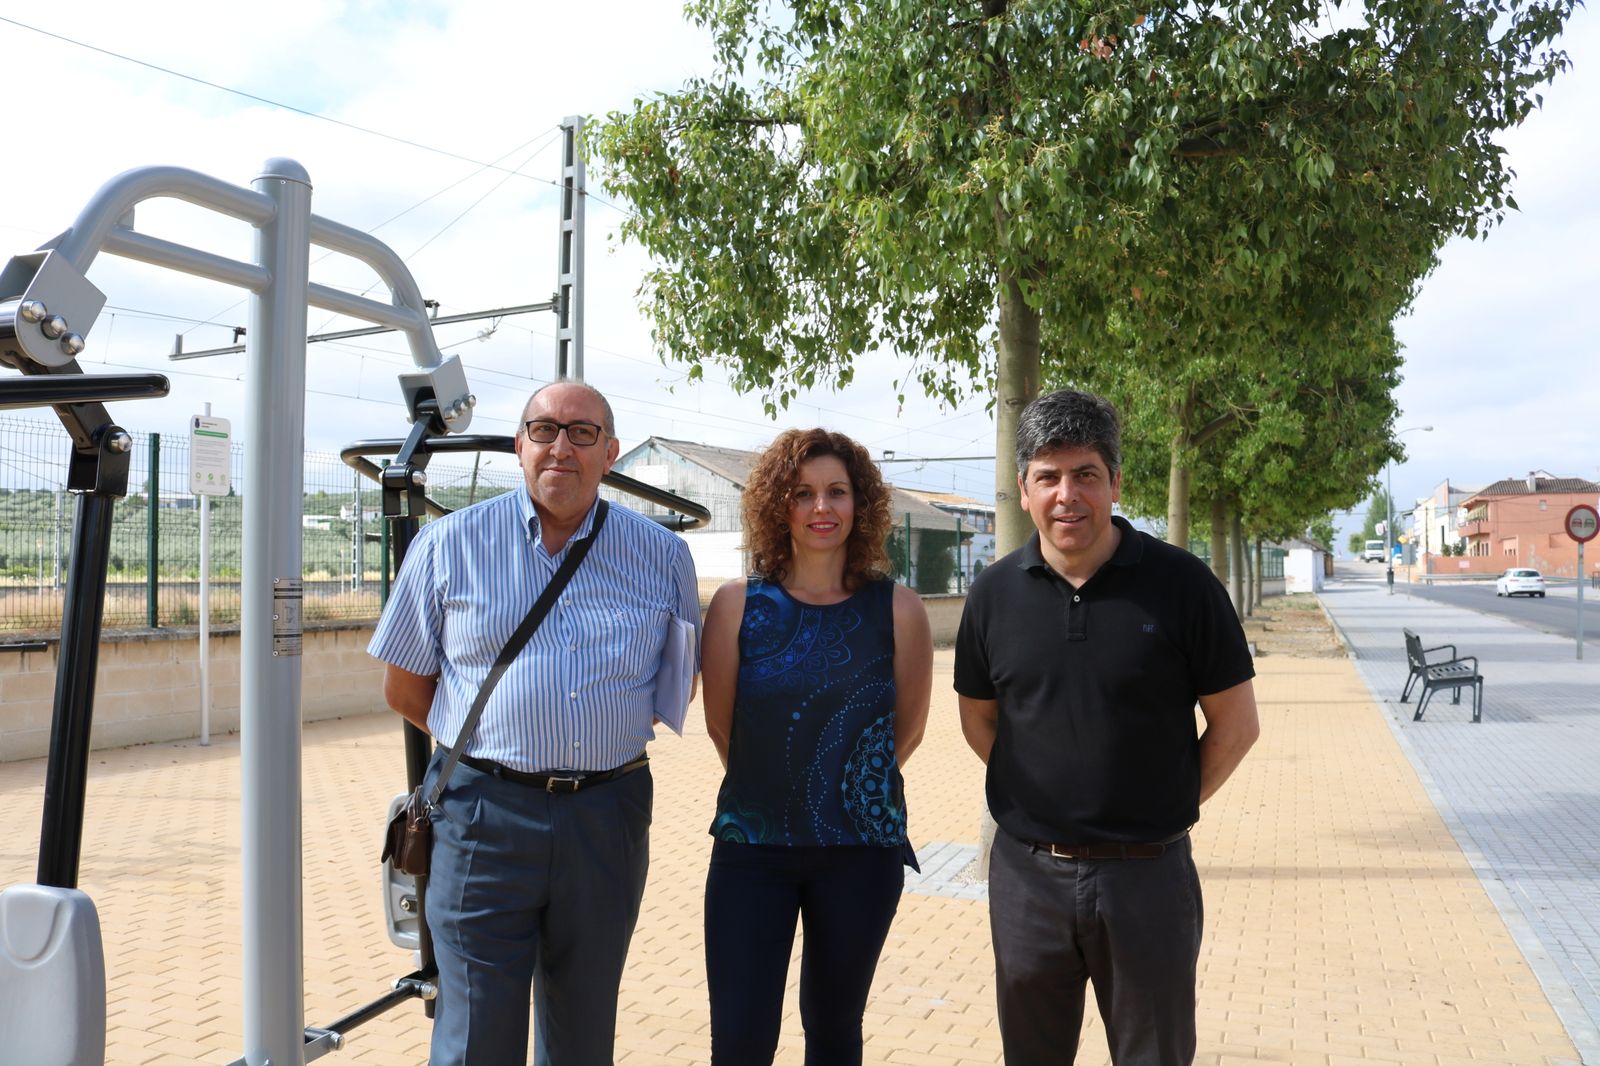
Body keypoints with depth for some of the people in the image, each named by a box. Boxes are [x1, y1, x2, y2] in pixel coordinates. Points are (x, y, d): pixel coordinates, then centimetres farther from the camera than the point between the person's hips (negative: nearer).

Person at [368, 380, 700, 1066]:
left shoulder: (663, 557, 5)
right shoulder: (450, 544, 1)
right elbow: (404, 686, 7)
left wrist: (606, 737, 8)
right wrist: (490, 746, 7)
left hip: (608, 821, 2)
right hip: (484, 818, -2)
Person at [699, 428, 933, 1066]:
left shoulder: (898, 610, -5)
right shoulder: (738, 604, -5)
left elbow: (907, 730, 6)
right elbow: (720, 724, 3)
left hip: (862, 849, 1)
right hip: (752, 845, 0)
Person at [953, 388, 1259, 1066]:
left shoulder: (1181, 584, -8)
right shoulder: (995, 593, 0)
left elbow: (1236, 724, -1)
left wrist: (1168, 805, -1)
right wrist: (1041, 801, 4)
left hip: (1147, 875, -2)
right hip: (1027, 872, 2)